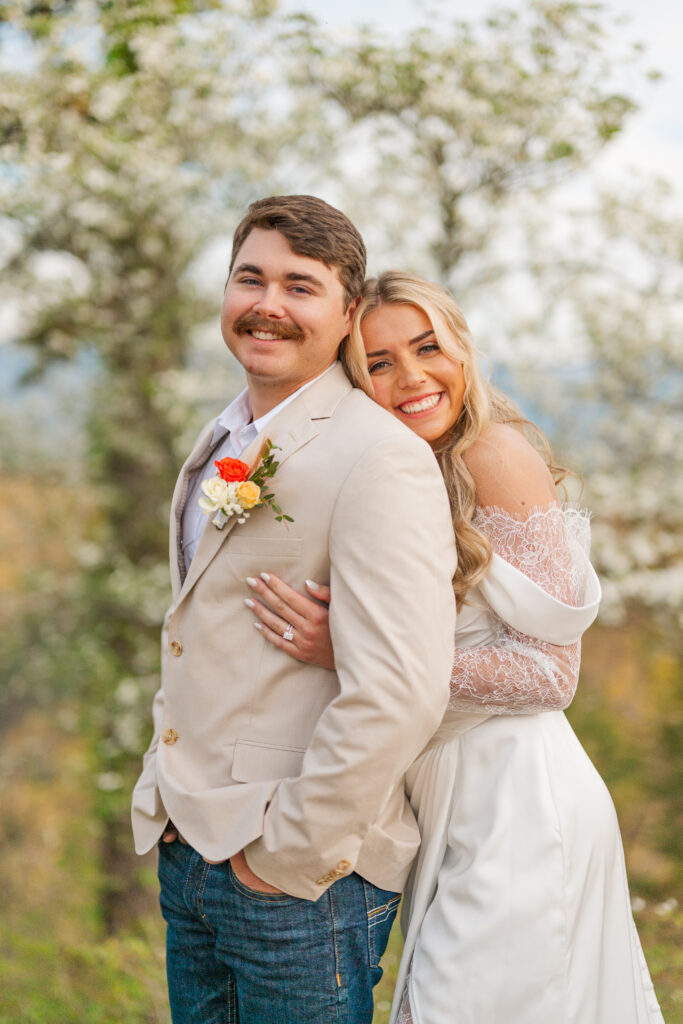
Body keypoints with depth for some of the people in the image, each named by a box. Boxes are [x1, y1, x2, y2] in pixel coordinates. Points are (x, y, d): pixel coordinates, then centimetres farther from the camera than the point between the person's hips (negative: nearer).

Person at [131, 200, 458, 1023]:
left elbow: (399, 694, -26)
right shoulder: (224, 447, 12)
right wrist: (169, 799, 15)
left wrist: (292, 850, -18)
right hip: (186, 855, 8)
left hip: (302, 873, -8)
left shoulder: (380, 460, -17)